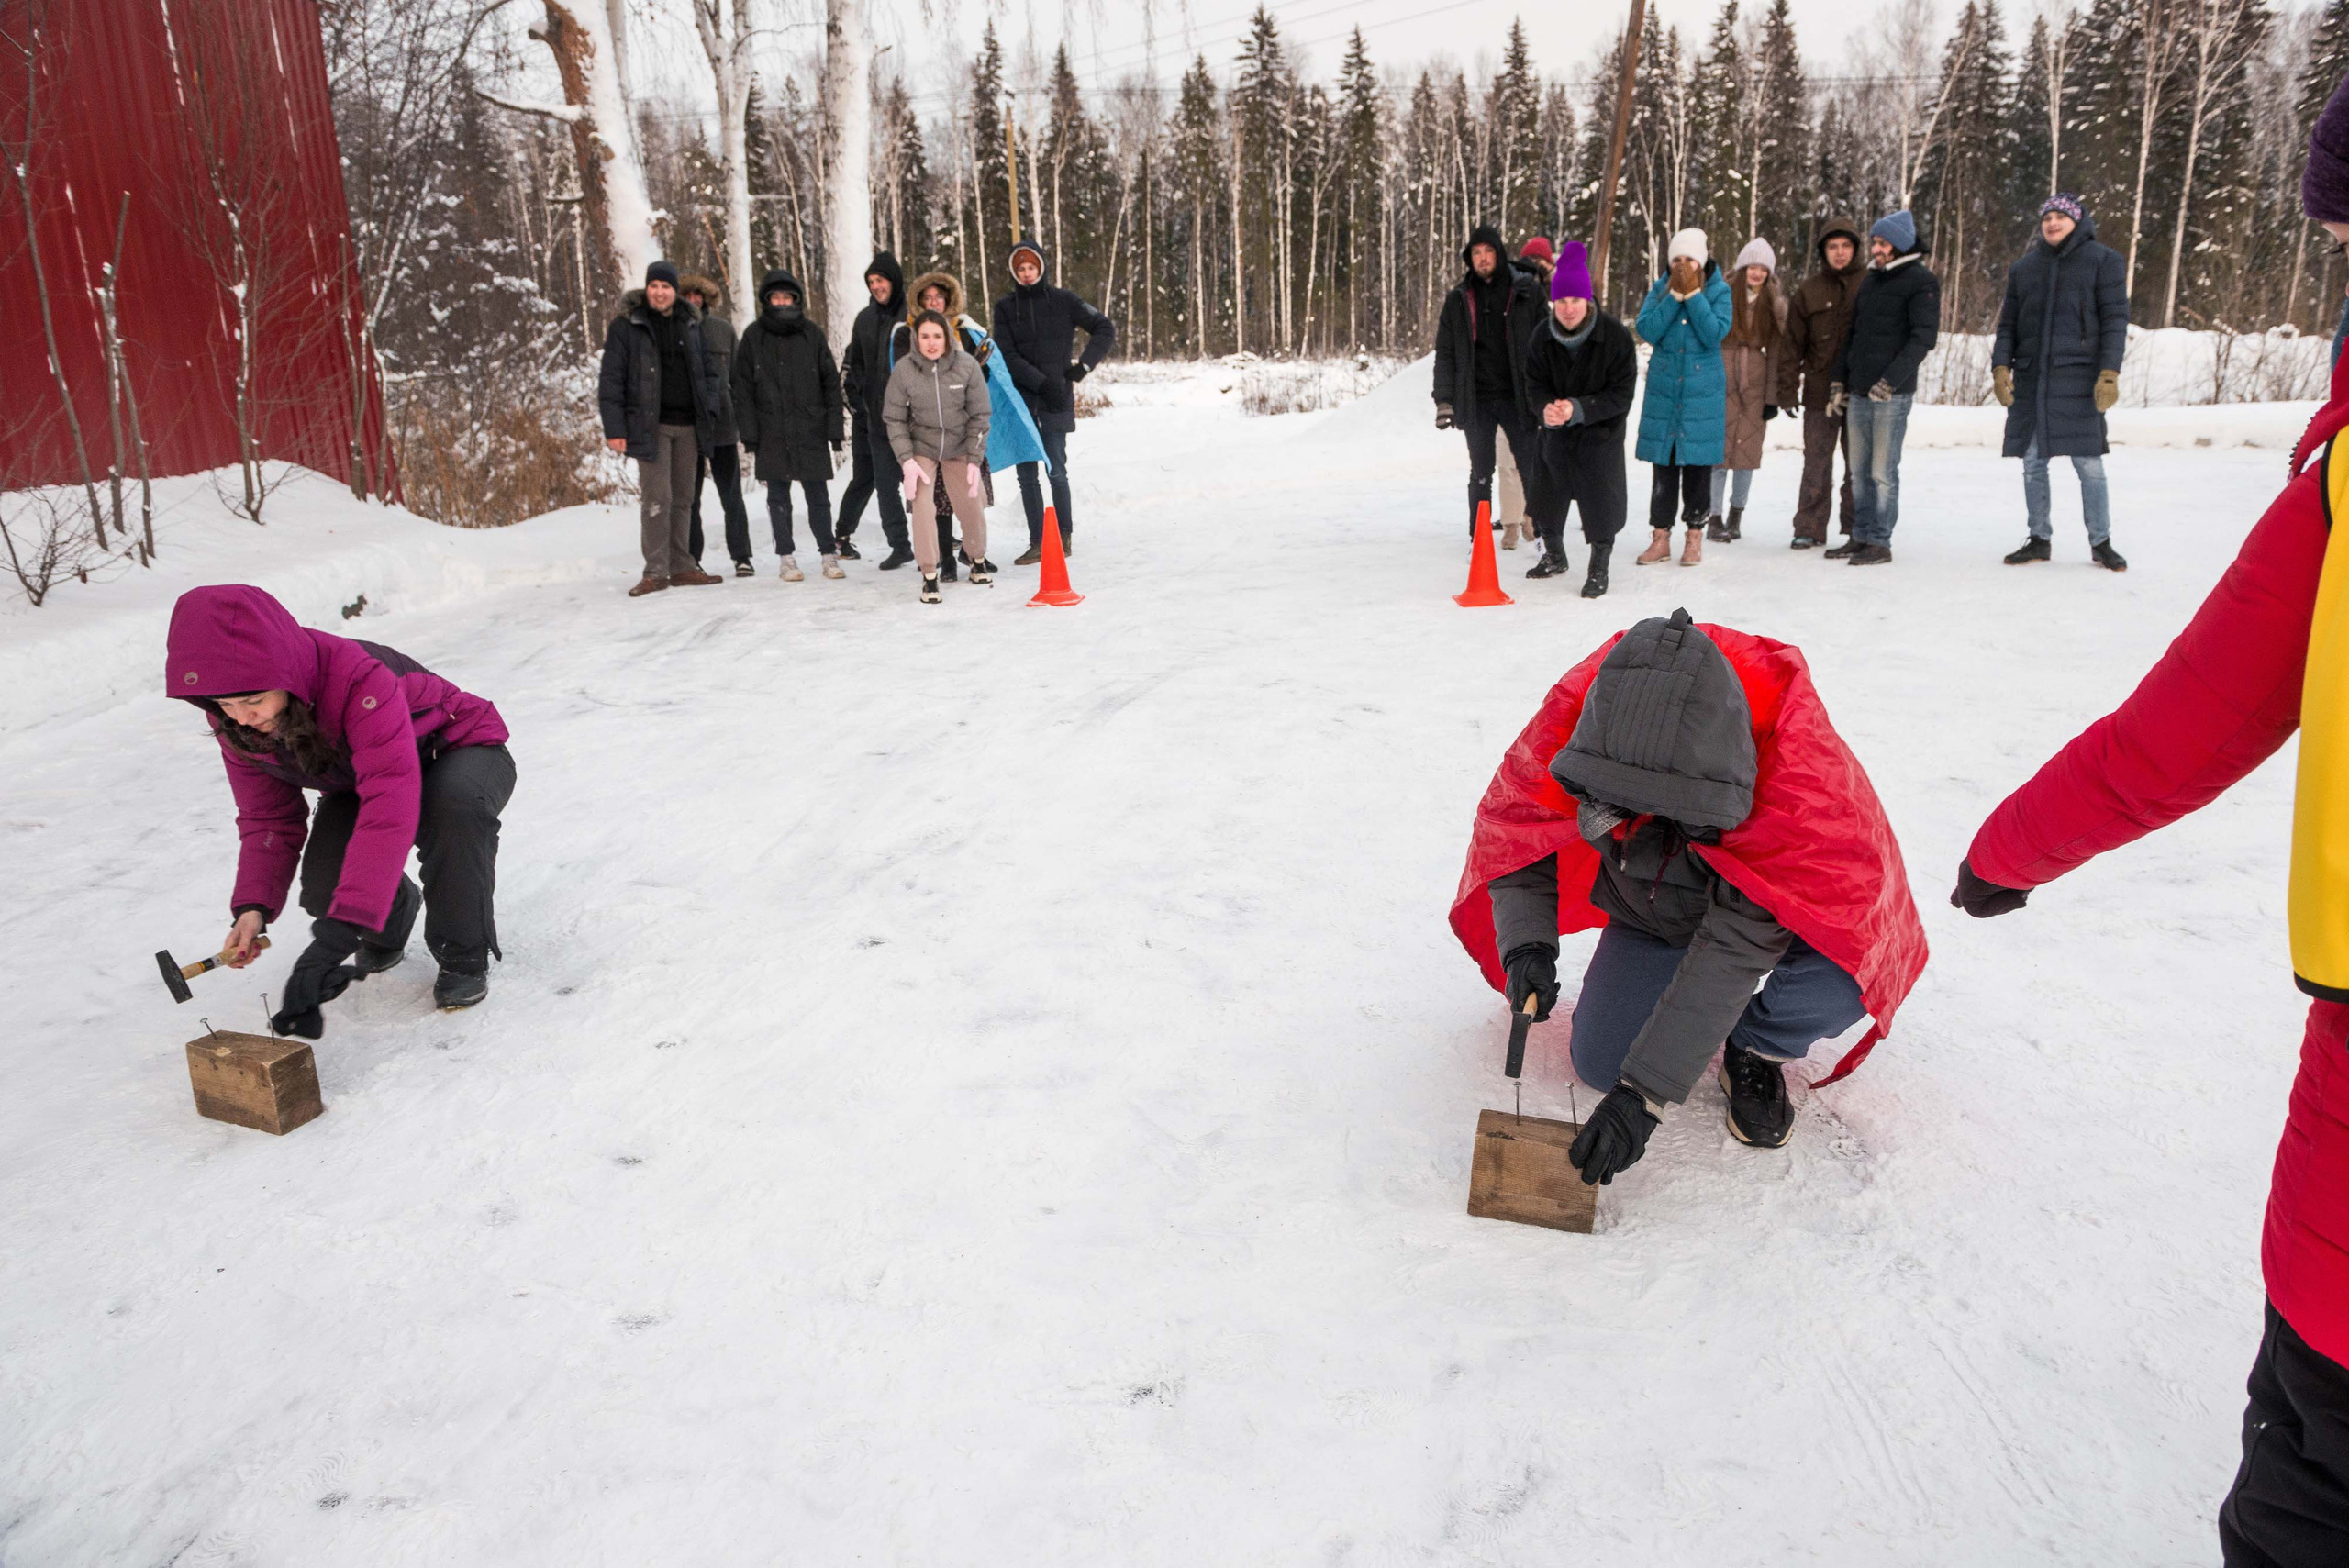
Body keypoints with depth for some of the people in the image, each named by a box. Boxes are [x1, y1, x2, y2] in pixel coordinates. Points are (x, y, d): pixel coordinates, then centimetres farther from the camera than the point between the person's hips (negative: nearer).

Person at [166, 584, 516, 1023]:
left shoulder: (359, 678, -41)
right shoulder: (233, 720, -18)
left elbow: (391, 805, -49)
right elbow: (268, 818, -8)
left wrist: (338, 932, -54)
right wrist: (253, 907, -28)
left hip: (462, 752, -5)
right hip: (357, 781, 6)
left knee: (453, 803, -42)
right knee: (324, 887, -23)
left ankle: (465, 957, -17)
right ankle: (391, 922, 17)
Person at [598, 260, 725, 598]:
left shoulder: (689, 325, 12)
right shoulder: (626, 326, -1)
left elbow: (708, 372, 16)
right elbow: (611, 379, -4)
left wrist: (709, 413, 3)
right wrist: (614, 428, -10)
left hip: (688, 426, 5)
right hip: (650, 425, -4)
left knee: (683, 497, 9)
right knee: (657, 498, -10)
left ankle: (682, 567, 15)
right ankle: (656, 571, -5)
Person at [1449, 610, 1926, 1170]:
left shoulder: (1795, 762, -41)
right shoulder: (1578, 715, -33)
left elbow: (1736, 944, -40)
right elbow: (1514, 828, -15)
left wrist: (1644, 1092, -41)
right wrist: (1526, 944, -35)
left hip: (1774, 900, -2)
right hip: (1654, 909, 3)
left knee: (1841, 982, -33)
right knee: (1599, 1063, -10)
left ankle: (1754, 1050, 2)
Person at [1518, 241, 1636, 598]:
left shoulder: (1616, 336, -20)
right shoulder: (1544, 336, -9)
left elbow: (1620, 394, -18)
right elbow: (1534, 384, -4)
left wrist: (1578, 409, -32)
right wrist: (1546, 409, -28)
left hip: (1600, 433, -4)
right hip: (1555, 433, 4)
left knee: (1600, 500, -3)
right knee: (1546, 493, 14)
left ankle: (1599, 568, 16)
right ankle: (1554, 555, 38)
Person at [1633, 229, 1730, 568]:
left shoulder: (1719, 291, -1)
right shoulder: (1660, 288, 4)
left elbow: (1715, 334, -16)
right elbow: (1647, 331, -10)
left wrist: (1693, 294, -17)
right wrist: (1675, 295, -15)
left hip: (1702, 392, -1)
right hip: (1664, 390, 1)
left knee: (1698, 466, 4)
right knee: (1664, 467, 3)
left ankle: (1695, 536, 13)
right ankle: (1661, 536, 8)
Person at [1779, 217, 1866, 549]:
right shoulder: (1809, 291, 6)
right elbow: (1792, 344, 7)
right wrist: (1787, 391, 0)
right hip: (1820, 393, 1)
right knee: (1816, 465, 2)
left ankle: (1857, 528, 13)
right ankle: (1809, 529, 7)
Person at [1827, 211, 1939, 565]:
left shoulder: (1921, 282, -5)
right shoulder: (1870, 281, 17)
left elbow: (1924, 337, -13)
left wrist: (1891, 380, -20)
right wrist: (1839, 380, 14)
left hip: (1892, 394, -7)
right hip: (1859, 392, 7)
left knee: (1883, 471, -5)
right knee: (1859, 470, 9)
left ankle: (1880, 543, 0)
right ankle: (1861, 537, 16)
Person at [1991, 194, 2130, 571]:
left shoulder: (2103, 261, 4)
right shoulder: (2024, 268, 16)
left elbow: (2115, 320, -1)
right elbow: (2008, 323, 16)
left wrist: (2109, 373, -11)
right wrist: (2000, 366, 0)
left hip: (2078, 379, -4)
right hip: (2030, 380, 4)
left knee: (2089, 464, -4)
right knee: (2032, 464, 5)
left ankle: (2101, 543, 5)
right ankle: (2039, 540, 15)